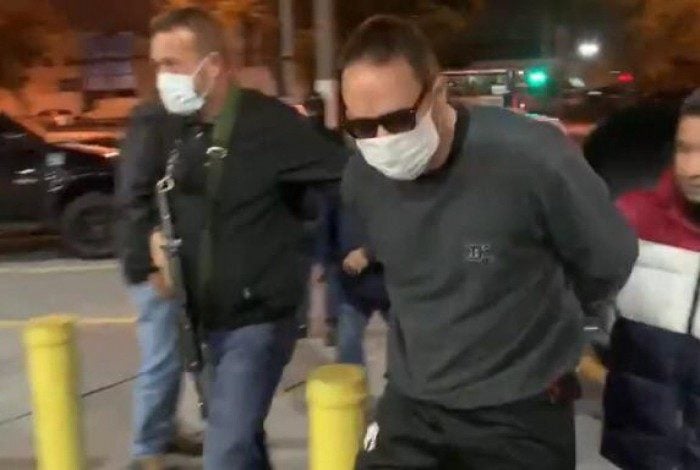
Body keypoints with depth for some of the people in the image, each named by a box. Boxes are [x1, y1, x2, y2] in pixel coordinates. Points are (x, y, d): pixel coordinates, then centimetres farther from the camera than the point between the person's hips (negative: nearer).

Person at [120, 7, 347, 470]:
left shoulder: (269, 123, -20)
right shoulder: (179, 130, 5)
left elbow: (350, 172, -24)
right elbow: (143, 196, 20)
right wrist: (153, 234, 3)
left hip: (258, 318, -8)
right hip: (210, 317, 8)